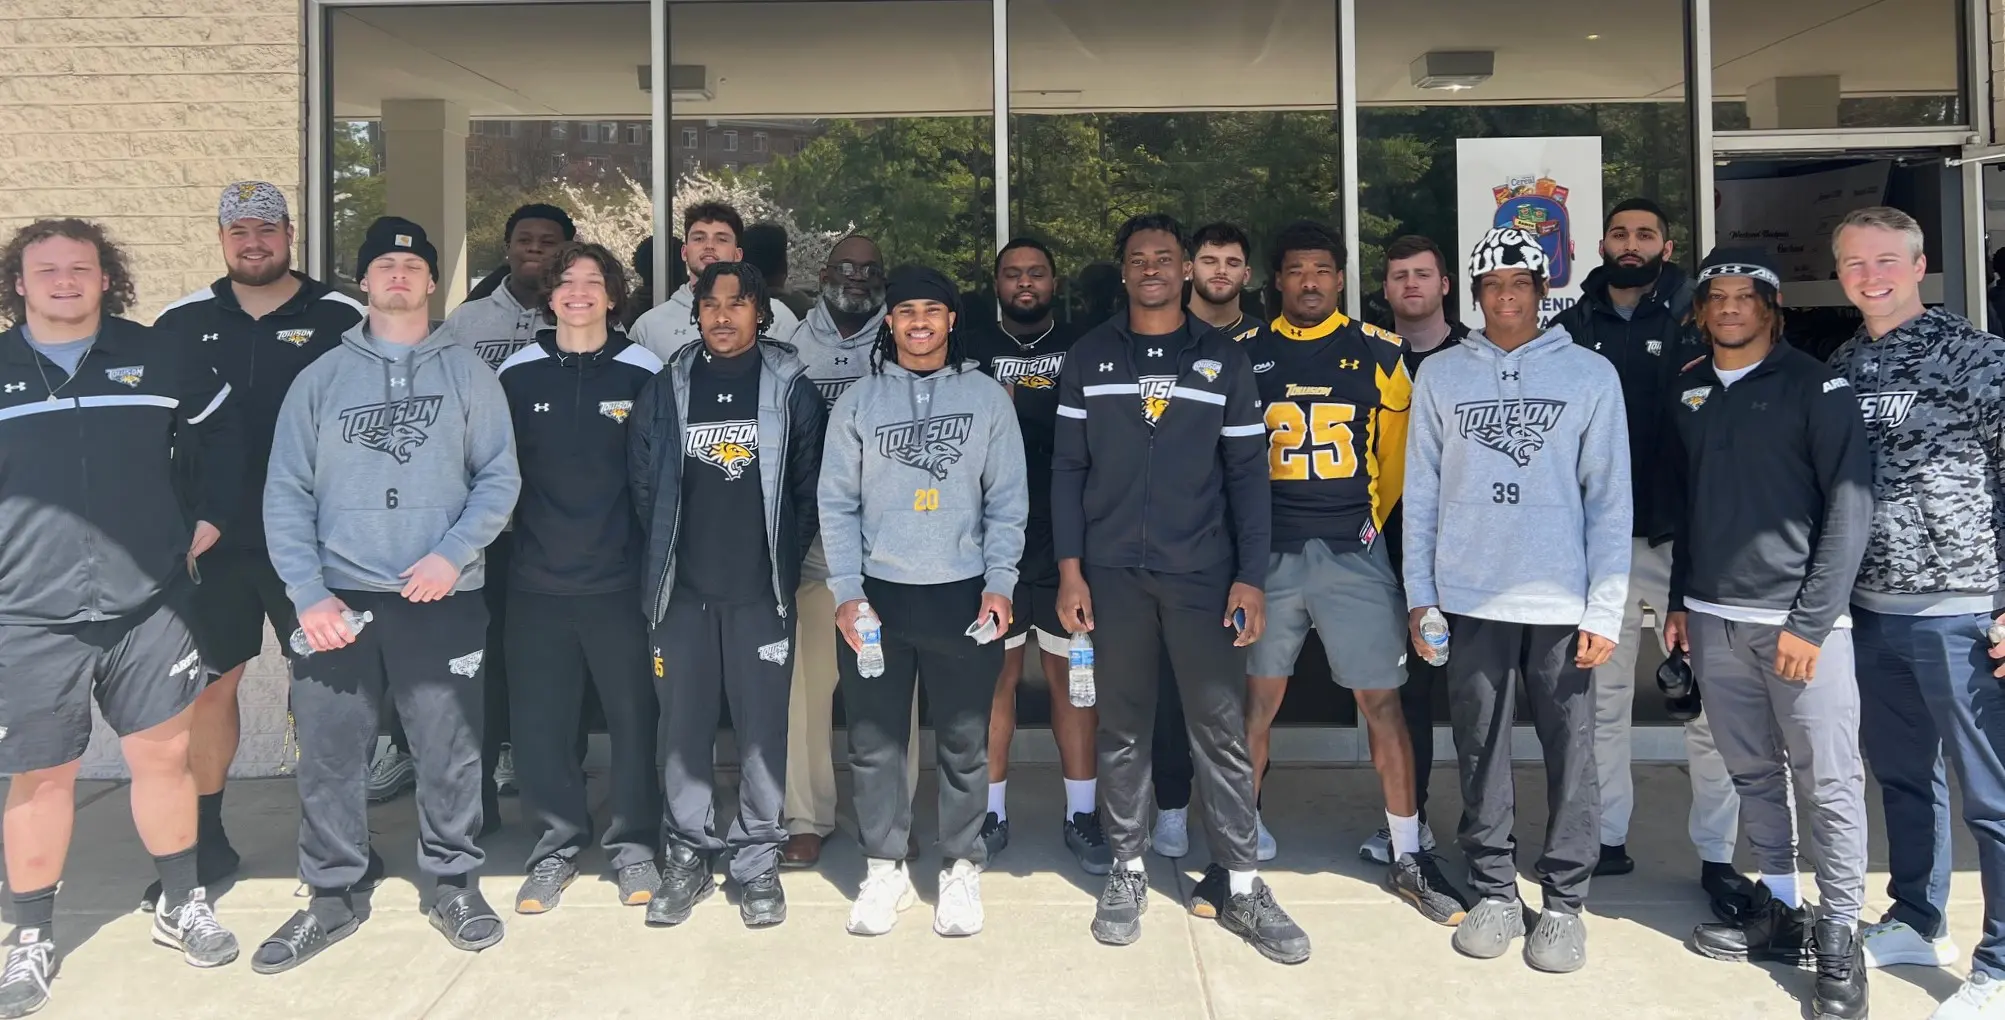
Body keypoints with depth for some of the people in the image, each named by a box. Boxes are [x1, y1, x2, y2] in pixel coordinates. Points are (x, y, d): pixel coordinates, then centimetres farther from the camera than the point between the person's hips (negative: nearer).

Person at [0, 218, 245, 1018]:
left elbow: (226, 434, 16)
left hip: (149, 604, 1)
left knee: (164, 753, 8)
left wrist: (208, 518, 8)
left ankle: (182, 907, 26)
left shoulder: (161, 355, 3)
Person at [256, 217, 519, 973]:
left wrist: (452, 554, -14)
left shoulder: (467, 373, 6)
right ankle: (332, 893, 23)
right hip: (338, 598, 1)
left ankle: (453, 882, 22)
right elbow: (286, 491, 4)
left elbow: (500, 477, 1)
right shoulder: (321, 378, 8)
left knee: (449, 753, 5)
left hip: (443, 598, -1)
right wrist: (307, 592, -7)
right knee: (328, 757, 6)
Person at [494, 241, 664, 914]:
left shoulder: (643, 373, 1)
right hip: (537, 581, 2)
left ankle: (634, 846, 20)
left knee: (634, 714, 4)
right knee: (540, 720, 6)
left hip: (620, 579, -2)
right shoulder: (516, 375, 6)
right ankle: (556, 846, 22)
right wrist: (491, 565, 7)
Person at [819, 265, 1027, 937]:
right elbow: (837, 503, 4)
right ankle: (884, 868, 21)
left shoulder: (987, 397, 4)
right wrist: (847, 591, -5)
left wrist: (999, 584, -7)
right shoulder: (857, 402, 6)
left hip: (963, 596, -1)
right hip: (876, 594, 1)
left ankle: (960, 868, 22)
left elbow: (1007, 501, 2)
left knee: (964, 743, 6)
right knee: (873, 743, 5)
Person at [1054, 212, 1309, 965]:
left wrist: (1250, 578, -5)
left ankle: (1241, 887, 11)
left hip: (1202, 572, 0)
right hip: (1112, 572, 1)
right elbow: (1068, 469, 4)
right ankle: (1127, 870, 22)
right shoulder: (1090, 357, 6)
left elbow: (1247, 475, 3)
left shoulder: (1224, 360, 5)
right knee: (1123, 727, 8)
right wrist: (1070, 569, -4)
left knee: (1222, 728, 1)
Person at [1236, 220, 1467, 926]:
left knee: (1382, 702, 3)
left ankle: (1407, 858, 17)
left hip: (1354, 554, 0)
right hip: (1268, 553, 0)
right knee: (1254, 702, 5)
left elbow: (1398, 445, 13)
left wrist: (1371, 518, 12)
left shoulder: (1379, 353, 3)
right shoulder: (1244, 355, 4)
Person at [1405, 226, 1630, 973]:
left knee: (1570, 754, 5)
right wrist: (1418, 594, 2)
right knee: (1480, 754, 9)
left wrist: (1605, 607, -6)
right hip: (1471, 599, 1)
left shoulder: (1590, 374, 2)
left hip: (1563, 602, -1)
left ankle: (1564, 900, 18)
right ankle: (1493, 891, 22)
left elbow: (1610, 498, 0)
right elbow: (1421, 493, 6)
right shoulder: (1440, 376, 6)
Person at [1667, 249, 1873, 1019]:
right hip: (1714, 619, 5)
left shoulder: (1817, 387, -4)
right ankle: (1779, 909, 25)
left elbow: (1850, 504, -9)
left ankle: (1839, 936, 11)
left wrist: (1810, 621, -14)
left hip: (1798, 618, -5)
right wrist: (1680, 601, 15)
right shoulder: (1688, 393, 12)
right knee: (1753, 774, 12)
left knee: (1829, 783, 0)